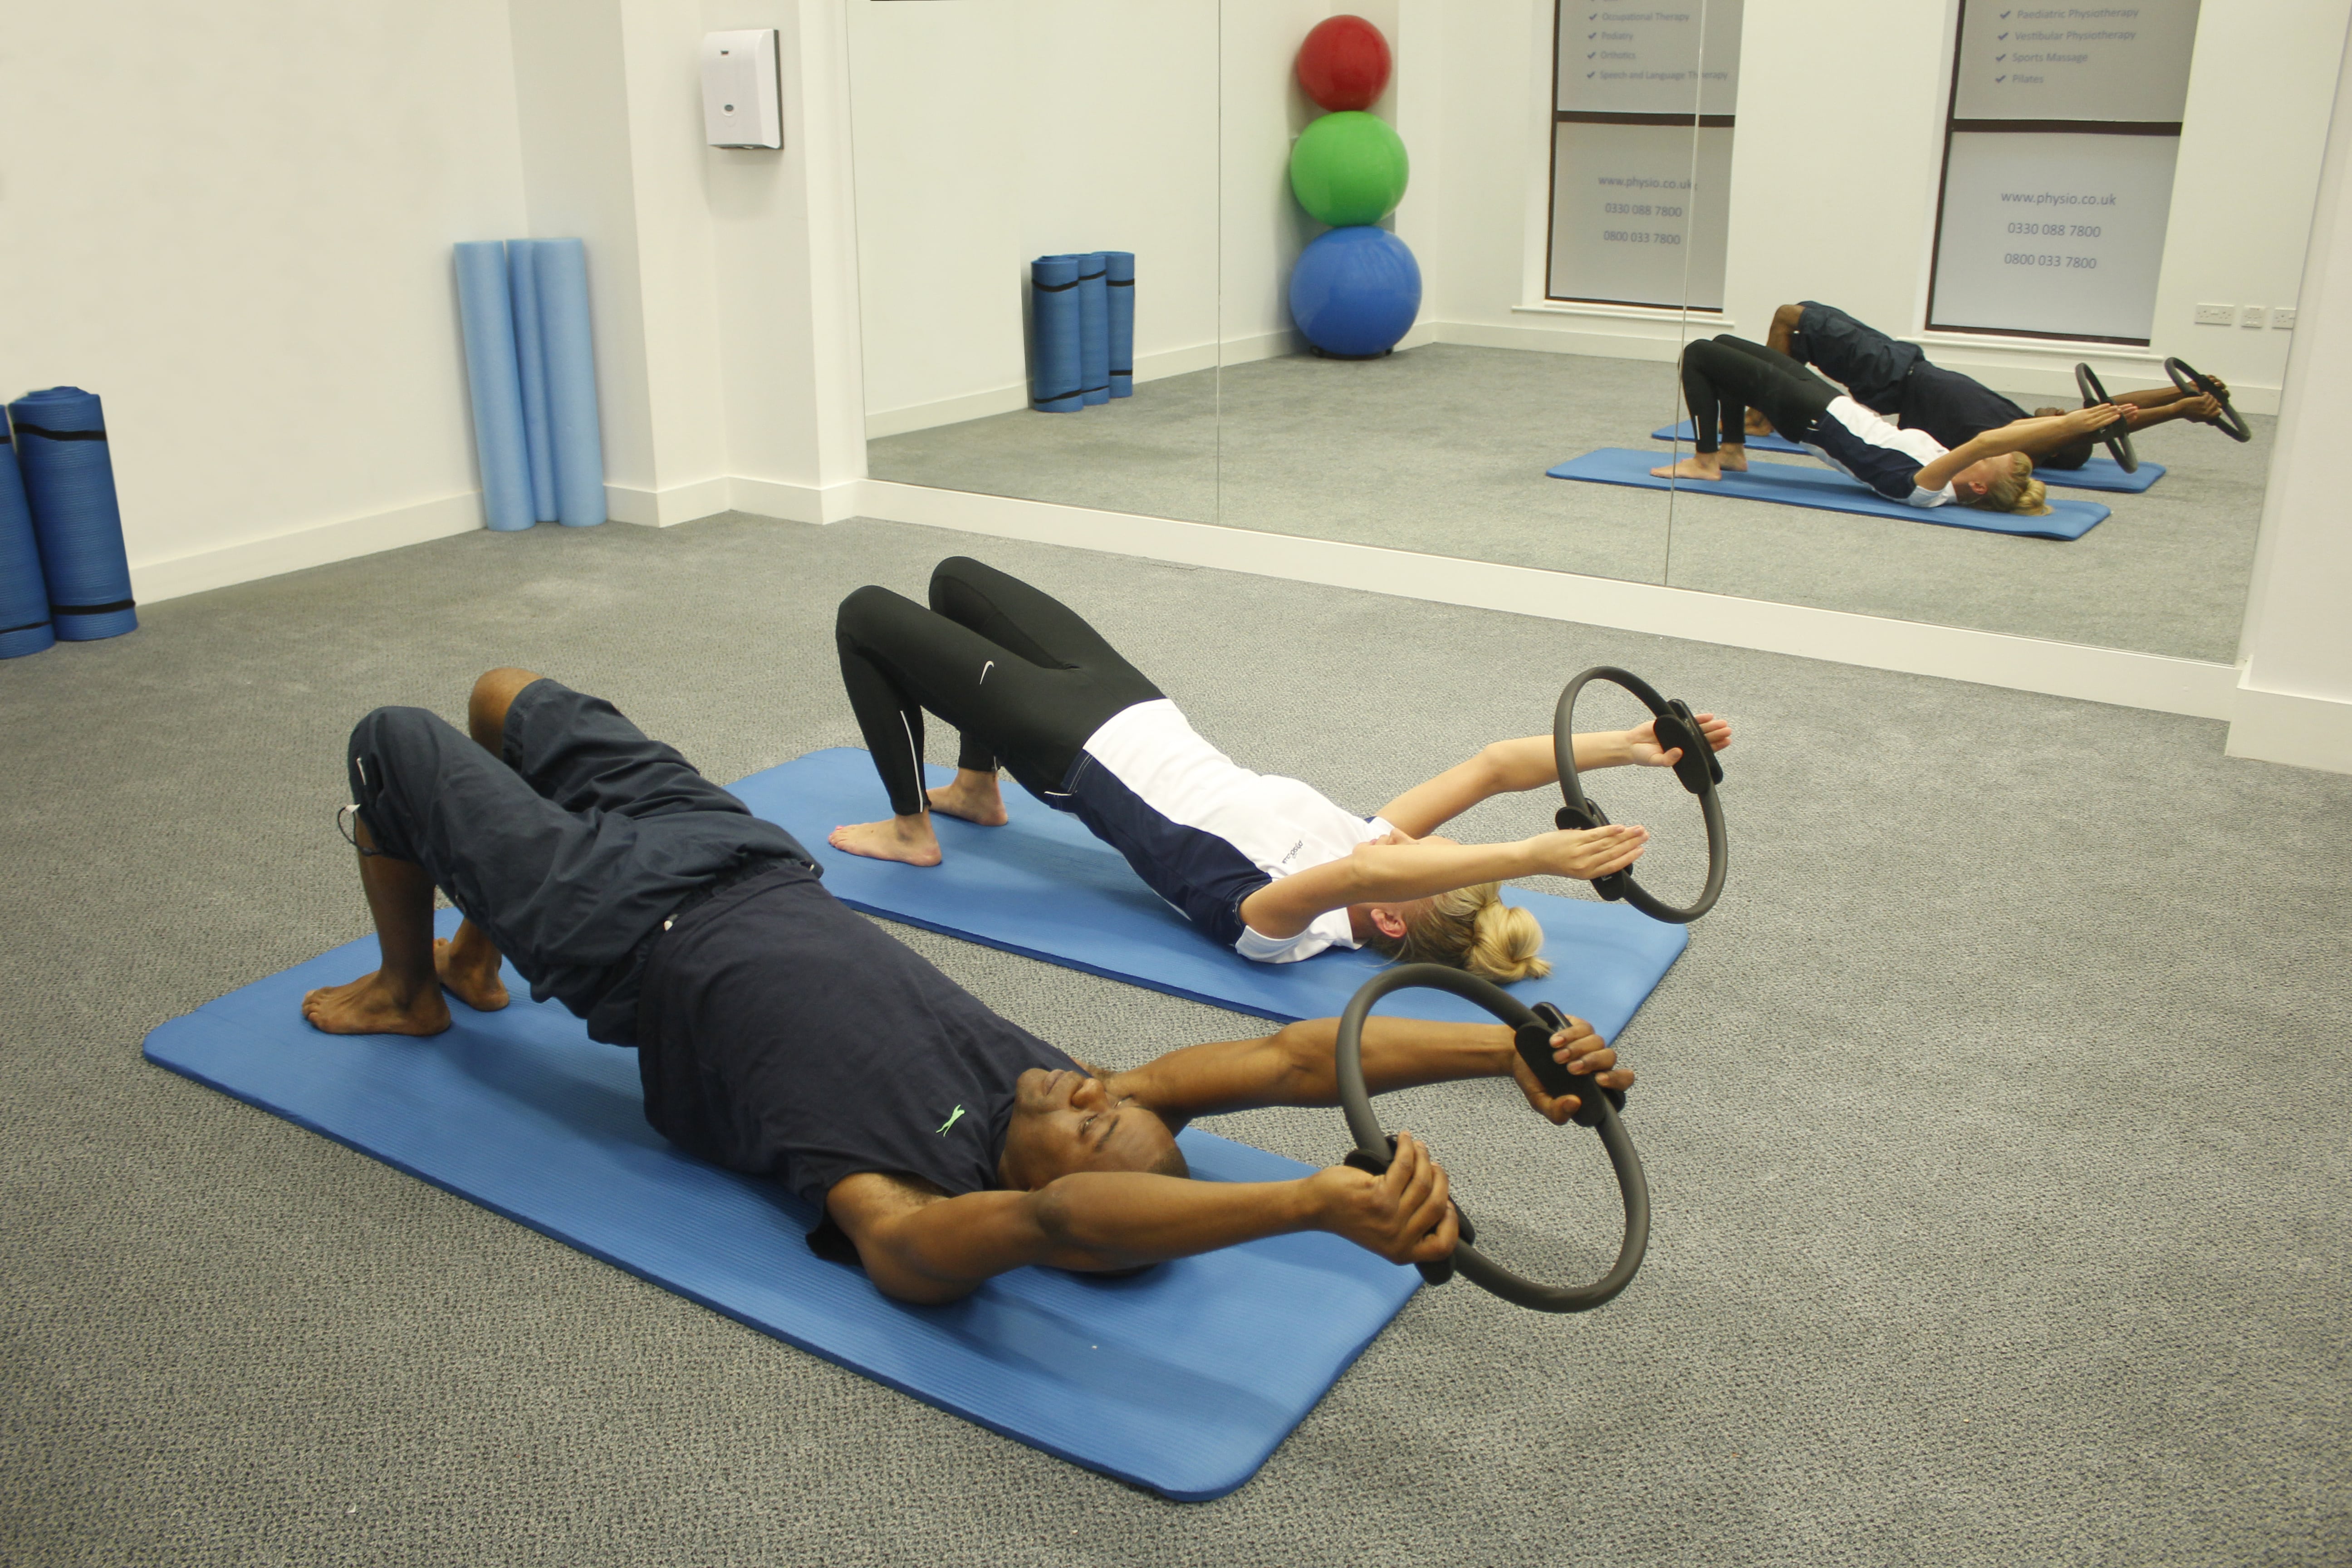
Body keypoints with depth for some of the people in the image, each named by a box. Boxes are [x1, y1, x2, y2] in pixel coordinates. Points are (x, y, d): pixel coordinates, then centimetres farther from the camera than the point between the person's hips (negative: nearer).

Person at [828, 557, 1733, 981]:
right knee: (957, 577, 23)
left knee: (866, 614, 0)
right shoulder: (1361, 839, -15)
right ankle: (977, 791, 37)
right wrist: (1630, 746, -26)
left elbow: (1362, 872, -54)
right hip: (1133, 710, 7)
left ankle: (909, 831, 16)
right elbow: (1495, 765, -22)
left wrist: (1537, 855, -64)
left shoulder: (1285, 928, -32)